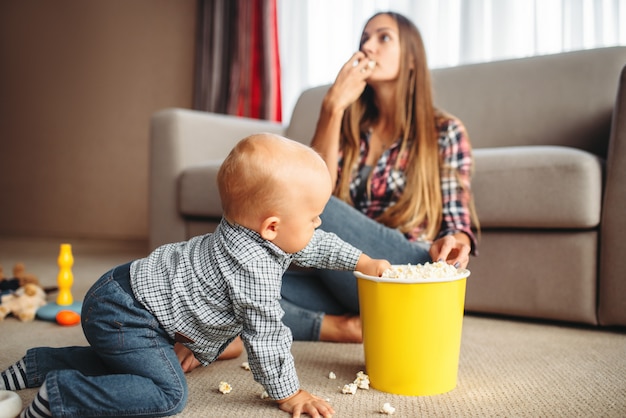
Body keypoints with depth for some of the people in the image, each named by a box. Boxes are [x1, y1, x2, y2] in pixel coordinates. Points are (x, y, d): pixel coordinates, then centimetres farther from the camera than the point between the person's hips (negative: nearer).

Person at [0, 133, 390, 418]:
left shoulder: (254, 235, 0)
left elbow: (316, 245, 17)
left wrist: (364, 262, 23)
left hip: (129, 292, 10)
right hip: (123, 315, -10)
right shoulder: (254, 268, -29)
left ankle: (37, 366, 31)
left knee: (132, 365, 30)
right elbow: (266, 337, -22)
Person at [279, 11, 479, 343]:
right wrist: (333, 107, -4)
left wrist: (454, 242, -19)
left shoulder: (445, 131, 9)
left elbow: (457, 221, 5)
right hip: (344, 279, 4)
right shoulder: (350, 130, 19)